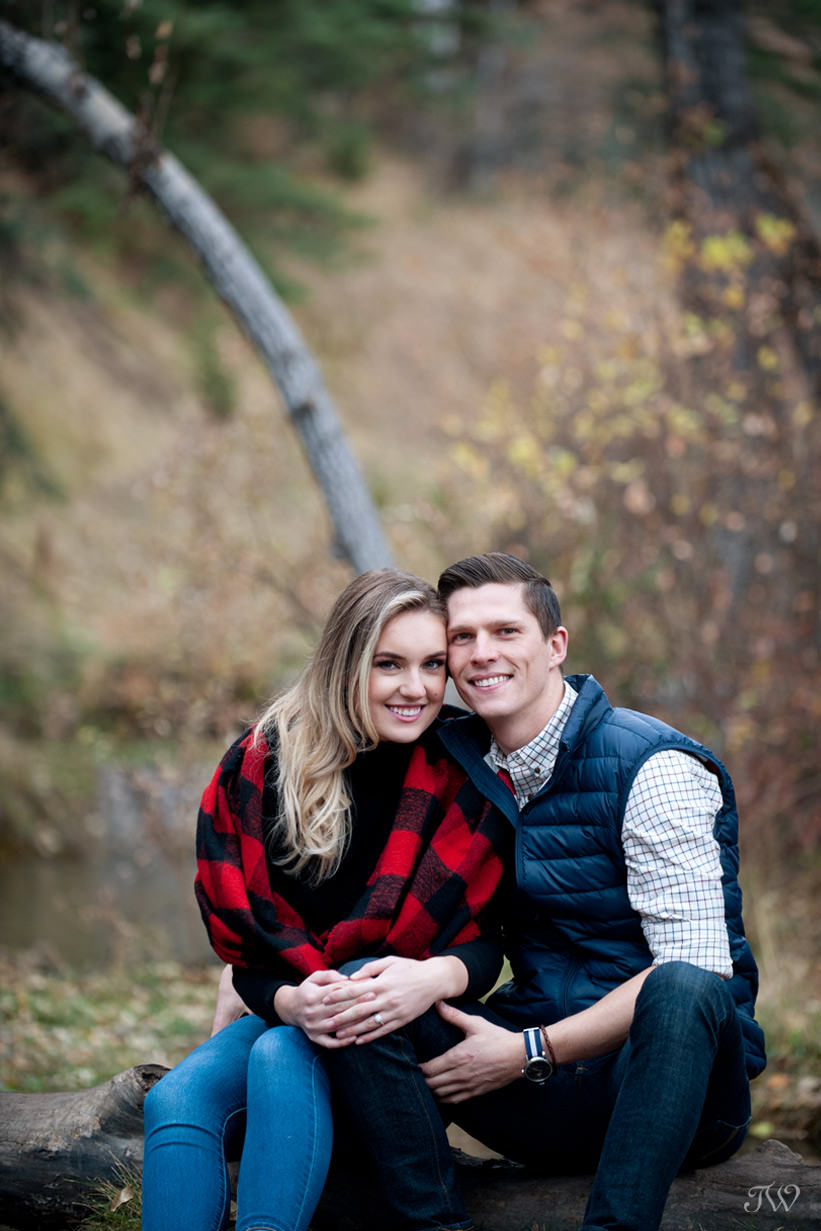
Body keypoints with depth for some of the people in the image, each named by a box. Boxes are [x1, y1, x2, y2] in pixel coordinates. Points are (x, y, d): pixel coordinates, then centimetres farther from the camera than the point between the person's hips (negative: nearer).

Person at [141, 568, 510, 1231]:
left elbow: (485, 939, -5)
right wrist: (291, 1002, -24)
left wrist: (437, 977, -30)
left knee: (282, 1058, -34)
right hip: (286, 1010, 2)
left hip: (409, 1028, -2)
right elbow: (242, 940, -1)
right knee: (178, 1098, -27)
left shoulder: (464, 777, -7)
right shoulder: (260, 767, -4)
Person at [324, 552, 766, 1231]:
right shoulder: (457, 763, 8)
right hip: (549, 1109, 5)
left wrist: (528, 1052, -18)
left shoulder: (653, 767, -11)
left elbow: (696, 963, -18)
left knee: (681, 989, -38)